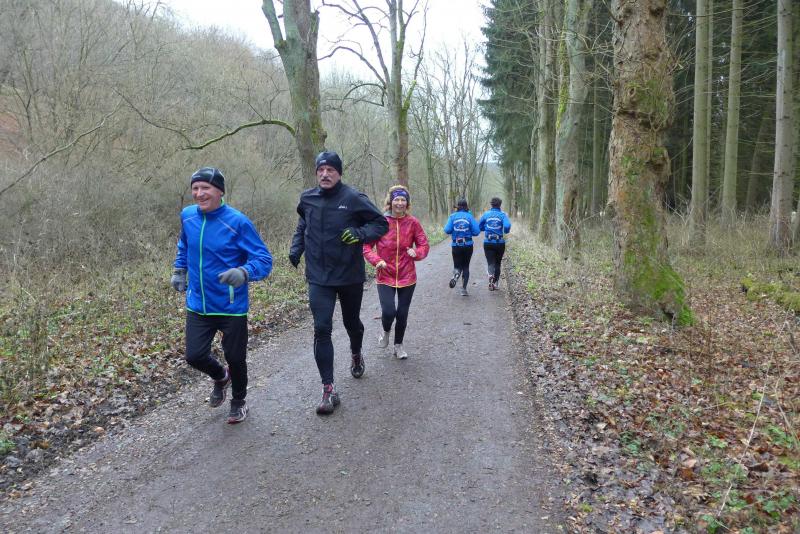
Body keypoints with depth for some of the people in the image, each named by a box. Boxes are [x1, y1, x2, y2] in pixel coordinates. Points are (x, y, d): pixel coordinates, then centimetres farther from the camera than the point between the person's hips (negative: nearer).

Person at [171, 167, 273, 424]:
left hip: (231, 306, -4)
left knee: (235, 358, 9)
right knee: (195, 356, 0)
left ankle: (238, 401, 39)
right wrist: (179, 270, 14)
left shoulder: (238, 222, -18)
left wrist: (244, 273, -37)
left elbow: (264, 259, -18)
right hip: (198, 304, 4)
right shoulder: (187, 216, -1)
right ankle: (220, 377, 36)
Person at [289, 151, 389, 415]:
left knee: (352, 322, 19)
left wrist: (360, 233, -23)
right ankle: (328, 390, -2)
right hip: (319, 277, 2)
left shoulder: (353, 198, -10)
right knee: (321, 330, -8)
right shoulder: (307, 198, 2)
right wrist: (296, 248, 6)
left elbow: (382, 223, -6)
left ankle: (356, 354, 53)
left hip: (350, 275, -1)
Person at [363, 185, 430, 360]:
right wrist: (377, 260, -19)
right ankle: (385, 331, 21)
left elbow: (424, 245, 4)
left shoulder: (412, 222, -4)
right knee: (388, 311, -16)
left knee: (402, 314, 10)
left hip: (407, 276, 2)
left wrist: (416, 253, -17)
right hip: (385, 276, -2)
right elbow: (367, 245, -2)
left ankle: (398, 345, 36)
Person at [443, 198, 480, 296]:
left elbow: (447, 230, -9)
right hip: (468, 245, 0)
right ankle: (464, 289, 9)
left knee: (457, 266, 10)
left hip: (456, 245, 0)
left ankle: (456, 275, -25)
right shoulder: (470, 216, -3)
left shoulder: (453, 216, -2)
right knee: (466, 266, 13)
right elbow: (476, 231, -7)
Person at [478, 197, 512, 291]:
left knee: (490, 263, -2)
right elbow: (507, 226, -19)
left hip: (488, 243, 0)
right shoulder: (503, 214, -4)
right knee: (497, 263, 16)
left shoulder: (486, 215, 1)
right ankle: (495, 283, 21)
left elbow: (479, 227, 7)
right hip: (500, 243, 0)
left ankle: (491, 275, -33)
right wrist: (505, 231, 2)